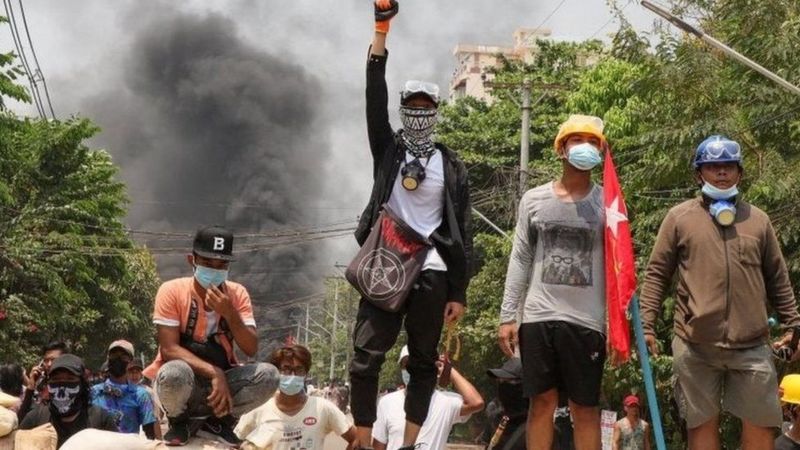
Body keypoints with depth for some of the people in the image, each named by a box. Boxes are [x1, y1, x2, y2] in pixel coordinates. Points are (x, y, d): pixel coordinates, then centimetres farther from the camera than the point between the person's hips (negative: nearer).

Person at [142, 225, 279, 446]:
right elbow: (169, 349, -20)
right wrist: (213, 373, -30)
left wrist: (229, 313, -26)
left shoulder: (237, 293, -3)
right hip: (186, 384, -3)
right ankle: (179, 422, -3)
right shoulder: (172, 291, -13)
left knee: (268, 375, -24)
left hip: (221, 378, 3)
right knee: (175, 373, -39)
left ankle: (216, 420, 1)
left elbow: (251, 349, -10)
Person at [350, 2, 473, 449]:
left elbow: (462, 232, 6)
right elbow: (375, 99, -4)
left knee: (424, 363, 4)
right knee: (366, 359, -8)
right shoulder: (389, 149, 10)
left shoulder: (452, 166, 8)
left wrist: (459, 292, -1)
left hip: (431, 275, 0)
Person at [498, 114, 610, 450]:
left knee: (585, 408, 2)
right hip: (539, 317, 1)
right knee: (541, 402, 6)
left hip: (586, 321, -1)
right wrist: (507, 316, 2)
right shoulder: (534, 200, 8)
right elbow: (520, 261, 8)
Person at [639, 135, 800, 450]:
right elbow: (657, 274, 4)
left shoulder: (758, 220, 13)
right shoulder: (679, 217, 6)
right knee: (702, 425, 4)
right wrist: (646, 325, -4)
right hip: (695, 344, -2)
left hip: (752, 345, 2)